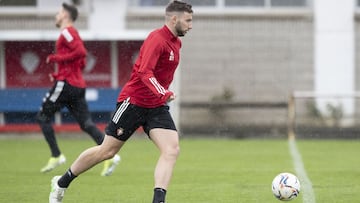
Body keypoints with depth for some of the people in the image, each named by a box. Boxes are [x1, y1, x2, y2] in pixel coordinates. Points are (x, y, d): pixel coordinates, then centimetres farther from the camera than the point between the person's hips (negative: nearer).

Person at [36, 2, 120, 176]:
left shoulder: (67, 32, -8)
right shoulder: (71, 34, 22)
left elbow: (80, 52, -22)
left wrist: (56, 58, -15)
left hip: (66, 83, -9)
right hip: (78, 85, 9)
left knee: (43, 117, 2)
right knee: (86, 124, 0)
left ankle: (56, 156, -2)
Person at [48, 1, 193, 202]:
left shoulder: (176, 43, 10)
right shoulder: (157, 39, -18)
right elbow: (145, 72, -31)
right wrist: (164, 93, -43)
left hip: (156, 106, 7)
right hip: (134, 101, -7)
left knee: (172, 150, -14)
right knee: (107, 151, 3)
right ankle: (61, 183, 21)